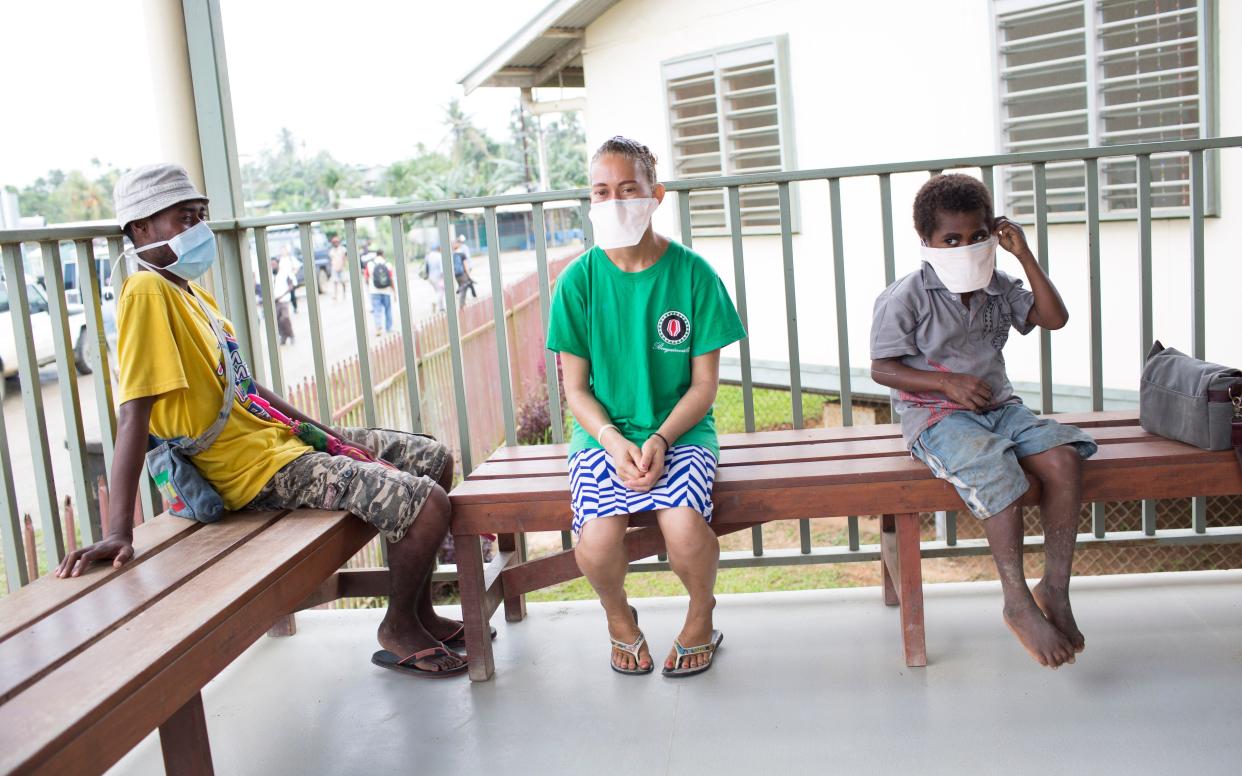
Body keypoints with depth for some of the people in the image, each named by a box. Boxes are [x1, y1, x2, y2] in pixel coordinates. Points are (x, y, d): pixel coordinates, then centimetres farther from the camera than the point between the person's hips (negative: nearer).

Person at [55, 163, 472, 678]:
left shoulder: (189, 290, 13)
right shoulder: (148, 292, -16)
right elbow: (134, 409, -25)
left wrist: (327, 434, 18)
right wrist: (118, 532, -30)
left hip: (281, 437, 10)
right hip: (257, 468, -10)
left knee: (435, 460, 15)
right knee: (427, 504, -19)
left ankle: (419, 612, 24)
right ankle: (399, 631, 6)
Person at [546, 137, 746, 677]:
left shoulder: (692, 273, -3)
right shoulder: (578, 281, -1)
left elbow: (704, 384, -1)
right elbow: (576, 388, 1)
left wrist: (660, 439, -16)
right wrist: (614, 443, -16)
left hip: (680, 430, 0)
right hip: (604, 431, 1)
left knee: (685, 528, -29)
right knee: (597, 542, -26)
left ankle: (701, 615, 7)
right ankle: (618, 618, 12)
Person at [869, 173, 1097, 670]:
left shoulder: (999, 288, 11)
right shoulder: (906, 298, -7)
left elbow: (1054, 318, 6)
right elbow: (881, 369, -8)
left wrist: (1025, 256, 0)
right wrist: (947, 383, -19)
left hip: (998, 406, 6)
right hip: (934, 416, -6)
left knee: (1064, 456, -21)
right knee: (997, 472, -34)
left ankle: (1055, 587, -11)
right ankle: (1018, 604, -21)